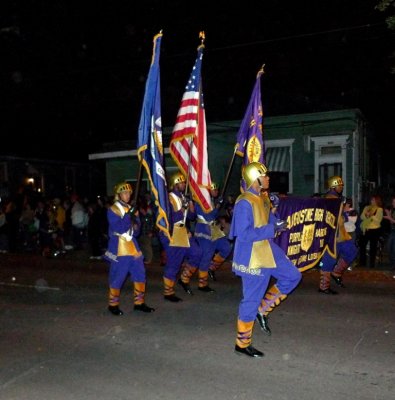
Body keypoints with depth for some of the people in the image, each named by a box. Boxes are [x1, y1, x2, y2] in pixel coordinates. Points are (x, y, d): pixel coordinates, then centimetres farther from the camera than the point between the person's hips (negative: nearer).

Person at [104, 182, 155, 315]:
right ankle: (113, 304, 14)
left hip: (132, 247, 7)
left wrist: (136, 226, -8)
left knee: (140, 274, 6)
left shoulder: (132, 209, 15)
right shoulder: (112, 210, -6)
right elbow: (118, 228, -19)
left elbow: (136, 232, 14)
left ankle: (139, 302, 17)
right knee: (117, 278, -2)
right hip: (119, 248, -7)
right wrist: (129, 216, -24)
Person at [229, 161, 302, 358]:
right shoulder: (245, 202, -22)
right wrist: (272, 229, -23)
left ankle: (263, 309, 23)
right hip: (252, 257, -9)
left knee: (293, 276, 14)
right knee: (251, 300, 1)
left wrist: (277, 222, -5)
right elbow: (243, 234, -26)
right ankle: (242, 343, 19)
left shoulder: (263, 197, 7)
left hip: (268, 251, 9)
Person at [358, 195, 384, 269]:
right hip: (365, 229, 4)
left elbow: (378, 220, -13)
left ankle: (372, 263, 13)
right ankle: (362, 263, 17)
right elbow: (362, 217, 0)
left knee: (373, 247, 4)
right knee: (362, 245, 5)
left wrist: (371, 215, -23)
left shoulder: (380, 209, -2)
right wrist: (366, 215, -19)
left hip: (374, 230, -4)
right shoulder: (366, 207, 9)